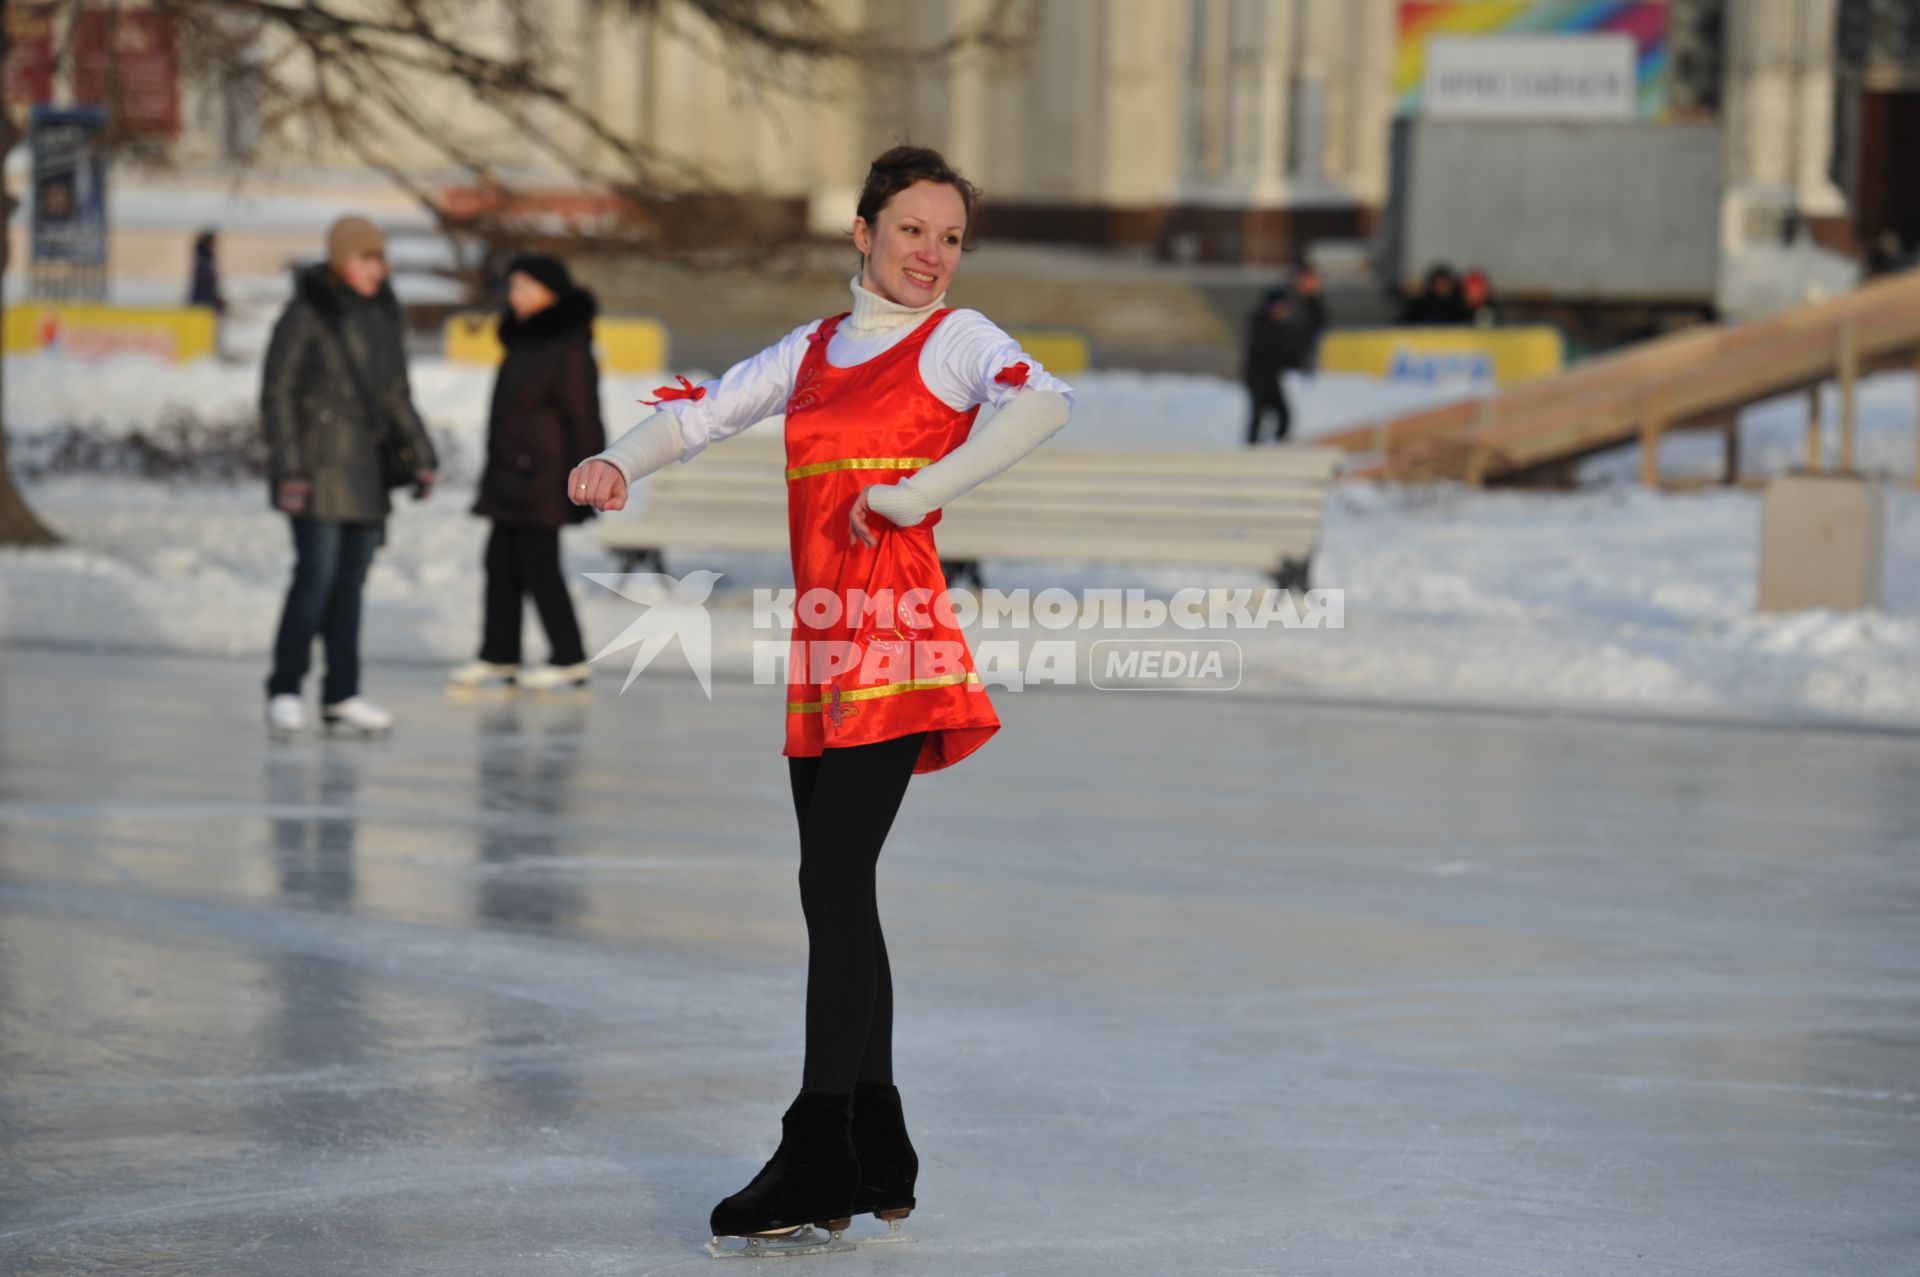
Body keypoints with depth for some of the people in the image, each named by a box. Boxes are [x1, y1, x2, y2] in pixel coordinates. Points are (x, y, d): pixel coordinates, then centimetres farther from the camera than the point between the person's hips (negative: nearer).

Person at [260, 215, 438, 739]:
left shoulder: (384, 316, 11)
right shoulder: (305, 315, -8)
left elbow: (396, 395, 20)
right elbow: (277, 395, -9)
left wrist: (419, 456, 15)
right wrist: (289, 470, -15)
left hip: (367, 467, 7)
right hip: (319, 462, -6)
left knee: (351, 579, 8)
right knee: (317, 574, -11)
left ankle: (341, 695, 13)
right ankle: (285, 691, -4)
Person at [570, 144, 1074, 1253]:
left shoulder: (957, 339, 0)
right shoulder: (815, 348, 19)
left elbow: (1045, 403, -18)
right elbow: (705, 411, 21)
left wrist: (915, 494, -21)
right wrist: (621, 462, 0)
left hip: (897, 643, -7)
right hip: (824, 646, 7)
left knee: (835, 884, -12)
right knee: (838, 895, 9)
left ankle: (817, 1167, -11)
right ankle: (880, 1160, 17)